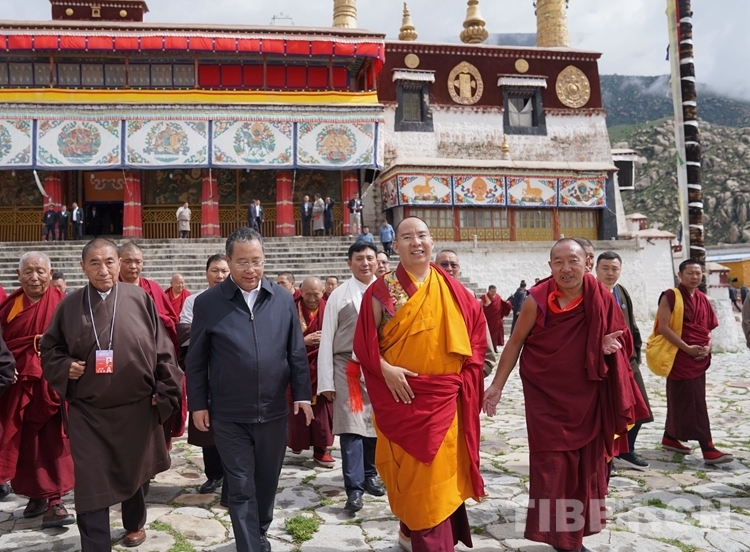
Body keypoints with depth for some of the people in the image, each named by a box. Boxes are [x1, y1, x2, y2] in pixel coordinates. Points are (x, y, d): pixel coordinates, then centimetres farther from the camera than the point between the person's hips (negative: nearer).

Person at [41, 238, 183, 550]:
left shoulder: (140, 299, -5)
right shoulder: (70, 306, 0)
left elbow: (162, 350, -2)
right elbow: (49, 349, 11)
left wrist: (165, 392, -5)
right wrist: (64, 367, -9)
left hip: (137, 408, 0)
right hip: (88, 411, 0)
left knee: (135, 473, 19)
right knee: (90, 484, -1)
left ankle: (135, 524, 45)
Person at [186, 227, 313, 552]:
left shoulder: (283, 300, 1)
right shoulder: (208, 303, -6)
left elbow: (297, 353, 5)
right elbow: (196, 360, -1)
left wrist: (302, 394, 2)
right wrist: (198, 403, -1)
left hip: (274, 411, 3)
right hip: (229, 415, -3)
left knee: (267, 482, 19)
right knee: (241, 488, 5)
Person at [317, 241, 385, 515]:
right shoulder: (338, 295, 0)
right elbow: (327, 339, 0)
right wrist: (326, 381, -3)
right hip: (348, 368, -2)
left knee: (375, 425, 14)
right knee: (351, 428, -5)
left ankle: (369, 475, 32)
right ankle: (354, 489, 1)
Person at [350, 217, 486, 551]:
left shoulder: (451, 289, 6)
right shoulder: (382, 289, -3)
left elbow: (477, 327, 12)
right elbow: (364, 339, -3)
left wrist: (467, 370, 1)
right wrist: (385, 369, -17)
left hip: (445, 395, 3)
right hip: (402, 394, -3)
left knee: (440, 468, 10)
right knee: (410, 469, 4)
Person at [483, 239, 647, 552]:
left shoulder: (602, 299, -5)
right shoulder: (537, 300, -13)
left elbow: (615, 340, 7)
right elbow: (516, 342, -4)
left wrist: (607, 346, -17)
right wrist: (497, 385, -6)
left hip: (587, 398, 3)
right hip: (546, 397, -3)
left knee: (585, 466, 12)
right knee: (552, 468, 0)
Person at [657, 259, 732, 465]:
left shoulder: (702, 299, 13)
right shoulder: (670, 296, -11)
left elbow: (707, 327, 18)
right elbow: (663, 327, -17)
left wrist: (707, 346, -2)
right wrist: (687, 348, -19)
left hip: (699, 358, 8)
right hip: (680, 358, -8)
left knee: (680, 400, 15)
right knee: (694, 403, -7)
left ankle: (670, 438, 27)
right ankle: (708, 450, -6)